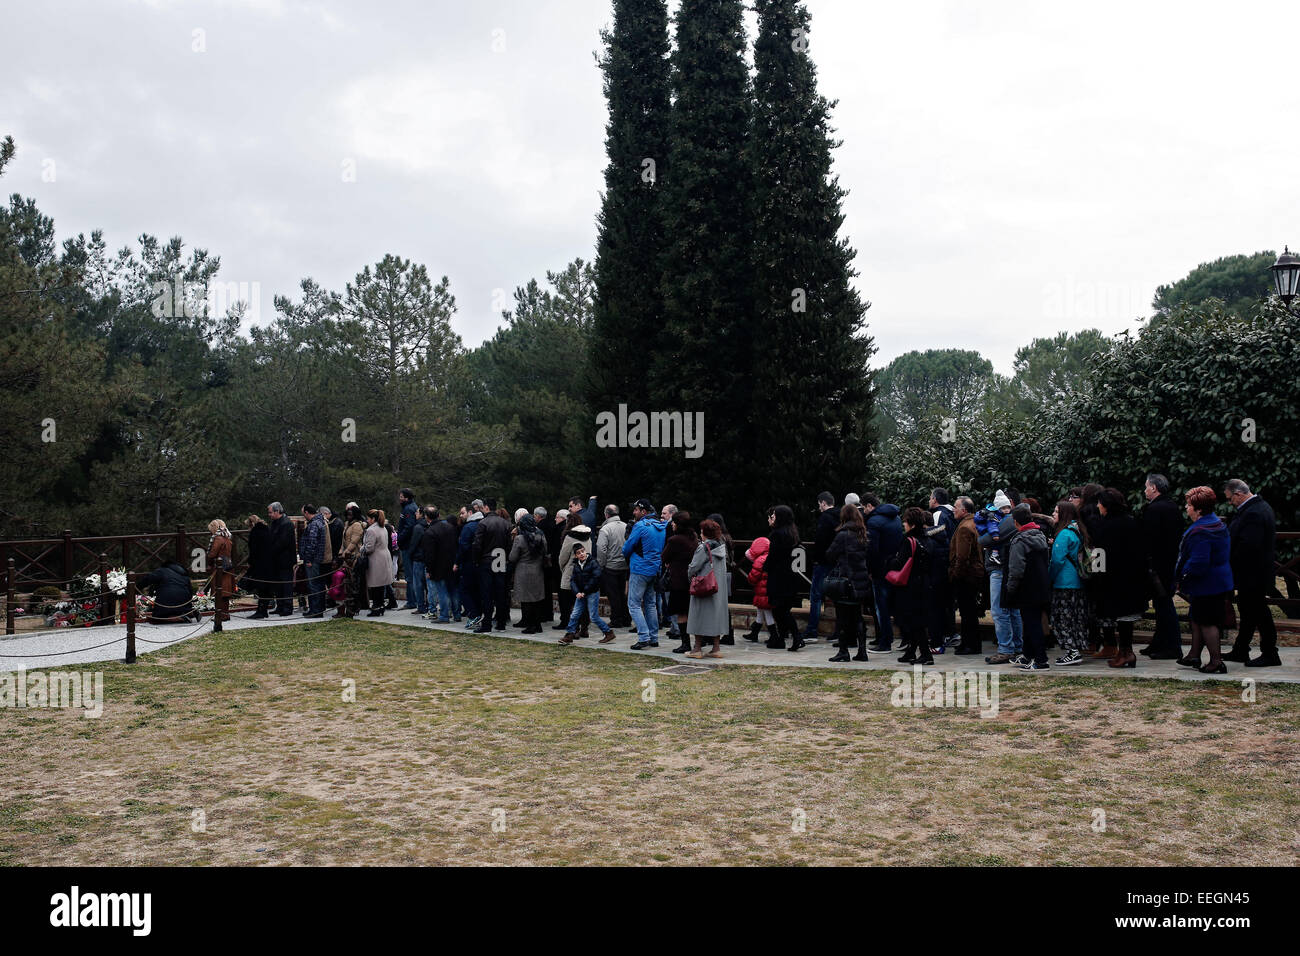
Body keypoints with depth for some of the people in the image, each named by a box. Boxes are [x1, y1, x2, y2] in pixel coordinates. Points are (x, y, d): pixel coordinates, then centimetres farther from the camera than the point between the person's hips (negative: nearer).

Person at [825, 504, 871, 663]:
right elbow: (867, 556, 10)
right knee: (857, 617, 13)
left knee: (842, 618, 1)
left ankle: (843, 652, 3)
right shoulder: (863, 534, 5)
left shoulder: (843, 535, -13)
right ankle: (862, 651, 13)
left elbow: (829, 555, -6)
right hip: (861, 582, 6)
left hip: (844, 581, -6)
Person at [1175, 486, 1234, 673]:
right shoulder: (1219, 524, 9)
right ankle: (1194, 656, 28)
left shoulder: (1200, 532, -24)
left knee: (1206, 623, -1)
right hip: (1220, 582, 10)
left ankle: (1216, 661, 4)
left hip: (1206, 585, -10)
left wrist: (1182, 578, -14)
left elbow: (1198, 563, -28)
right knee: (1197, 619, 19)